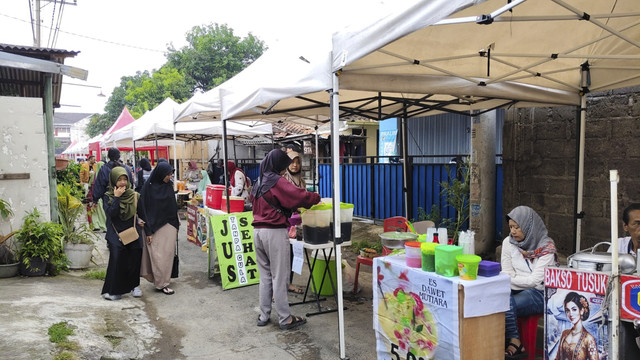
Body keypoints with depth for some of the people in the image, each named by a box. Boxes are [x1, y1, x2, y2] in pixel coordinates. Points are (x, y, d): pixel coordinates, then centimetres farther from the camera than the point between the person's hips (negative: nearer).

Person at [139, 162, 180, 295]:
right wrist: (148, 231, -12)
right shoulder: (148, 187, -10)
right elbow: (144, 209, -10)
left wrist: (176, 223, 12)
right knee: (157, 255, -3)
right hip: (155, 226, -5)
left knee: (168, 254, 8)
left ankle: (164, 280, 19)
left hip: (169, 225, 5)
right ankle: (161, 284, 5)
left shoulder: (169, 185, 6)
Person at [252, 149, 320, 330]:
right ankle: (285, 319, 8)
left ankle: (264, 316, 21)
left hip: (258, 231, 8)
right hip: (275, 232, -8)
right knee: (280, 277, 0)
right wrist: (316, 198, 0)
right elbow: (300, 196, -18)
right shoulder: (278, 182, -12)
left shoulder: (258, 183, 13)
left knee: (265, 276, 15)